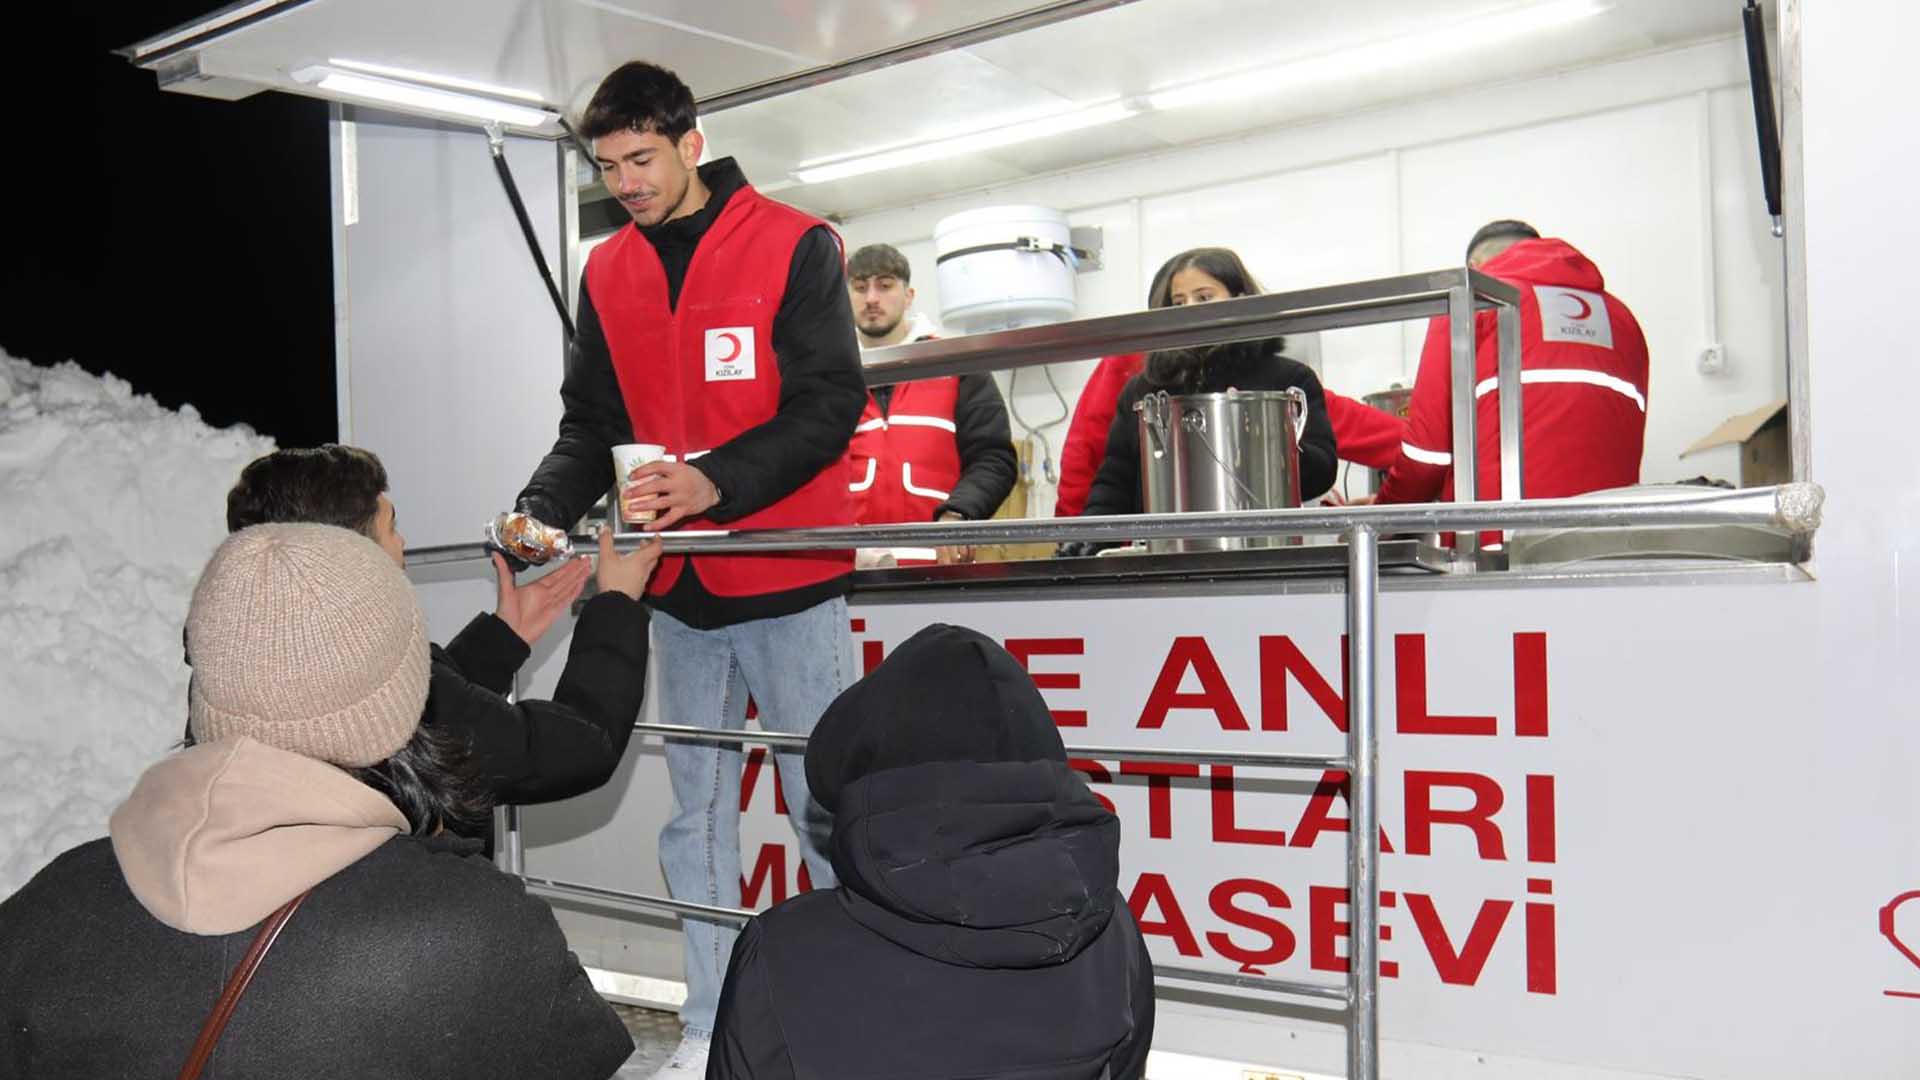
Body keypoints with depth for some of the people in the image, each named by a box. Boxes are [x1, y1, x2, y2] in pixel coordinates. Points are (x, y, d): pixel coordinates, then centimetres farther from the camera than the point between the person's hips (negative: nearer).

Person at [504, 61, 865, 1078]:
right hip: (680, 587, 5)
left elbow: (828, 408, -12)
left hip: (790, 584, -5)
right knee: (696, 816, 11)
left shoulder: (794, 247, -6)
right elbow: (591, 426, 10)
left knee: (825, 812, -2)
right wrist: (545, 507, -9)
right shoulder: (606, 275, 9)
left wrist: (714, 481, -26)